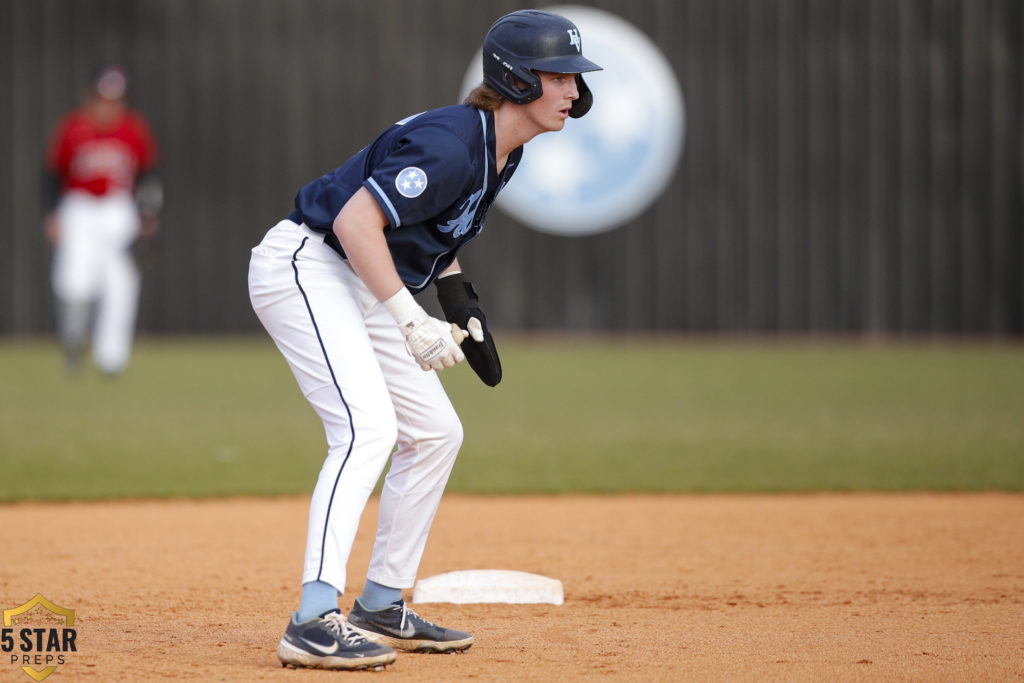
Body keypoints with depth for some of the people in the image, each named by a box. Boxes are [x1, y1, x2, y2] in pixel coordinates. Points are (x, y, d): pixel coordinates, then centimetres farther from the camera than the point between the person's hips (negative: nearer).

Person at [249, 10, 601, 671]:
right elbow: (355, 221, -29)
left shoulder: (502, 151, 7)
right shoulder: (452, 144, -24)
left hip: (360, 288, 11)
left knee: (436, 433, 13)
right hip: (306, 264, -11)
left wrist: (462, 304, 13)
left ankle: (382, 606, 22)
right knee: (368, 427, -25)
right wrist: (412, 323, -29)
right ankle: (315, 623, -33)